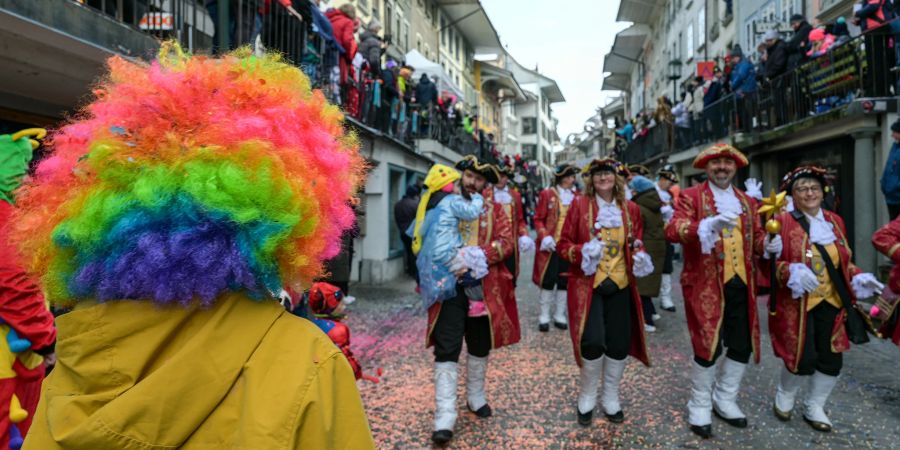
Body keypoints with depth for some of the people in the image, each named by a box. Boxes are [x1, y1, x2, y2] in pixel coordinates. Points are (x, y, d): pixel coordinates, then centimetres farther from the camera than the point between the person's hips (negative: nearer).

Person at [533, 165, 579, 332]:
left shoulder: (576, 197, 7)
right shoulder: (547, 194, -3)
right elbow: (538, 219, -3)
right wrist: (545, 237, -15)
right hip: (551, 245, -3)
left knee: (565, 280, 9)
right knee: (548, 280, 0)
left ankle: (560, 315, 21)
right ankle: (544, 316, 11)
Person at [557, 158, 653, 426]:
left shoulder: (631, 209, 7)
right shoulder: (579, 205, -3)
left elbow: (637, 244, 17)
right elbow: (563, 245, -2)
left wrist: (640, 257, -5)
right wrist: (582, 251, -21)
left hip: (620, 285, 4)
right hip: (587, 285, -3)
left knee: (619, 343, 5)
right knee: (593, 342, -14)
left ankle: (611, 398, 29)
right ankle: (586, 397, 13)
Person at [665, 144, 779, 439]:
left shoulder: (747, 201, 16)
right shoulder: (691, 196, -3)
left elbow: (756, 236, 17)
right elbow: (672, 230, -19)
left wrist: (767, 244, -6)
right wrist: (707, 226, -36)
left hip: (741, 284, 6)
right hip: (706, 284, -6)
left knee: (743, 345, 12)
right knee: (708, 346, -2)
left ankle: (725, 400, 33)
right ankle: (700, 406, 19)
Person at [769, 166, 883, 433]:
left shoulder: (835, 221, 10)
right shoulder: (783, 222, -8)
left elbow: (844, 262, 17)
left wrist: (859, 278, 0)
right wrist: (792, 273, -28)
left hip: (830, 303, 6)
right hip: (797, 303, -5)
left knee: (832, 358, 7)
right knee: (803, 357, -3)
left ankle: (814, 407, 28)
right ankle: (785, 396, 27)